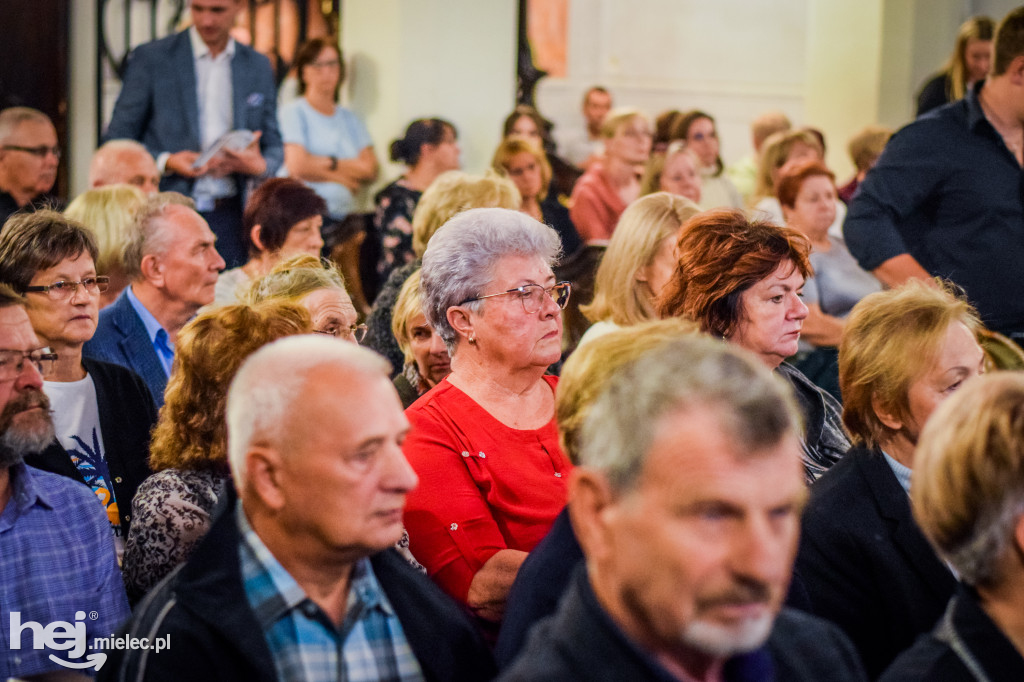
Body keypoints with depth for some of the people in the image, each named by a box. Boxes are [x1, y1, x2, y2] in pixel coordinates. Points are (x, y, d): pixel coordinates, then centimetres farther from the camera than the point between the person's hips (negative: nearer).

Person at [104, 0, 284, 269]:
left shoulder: (258, 67, 12)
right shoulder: (148, 59, 1)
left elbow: (274, 147, 17)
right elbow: (117, 143, 2)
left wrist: (260, 166, -7)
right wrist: (165, 162, -16)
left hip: (231, 218, 3)